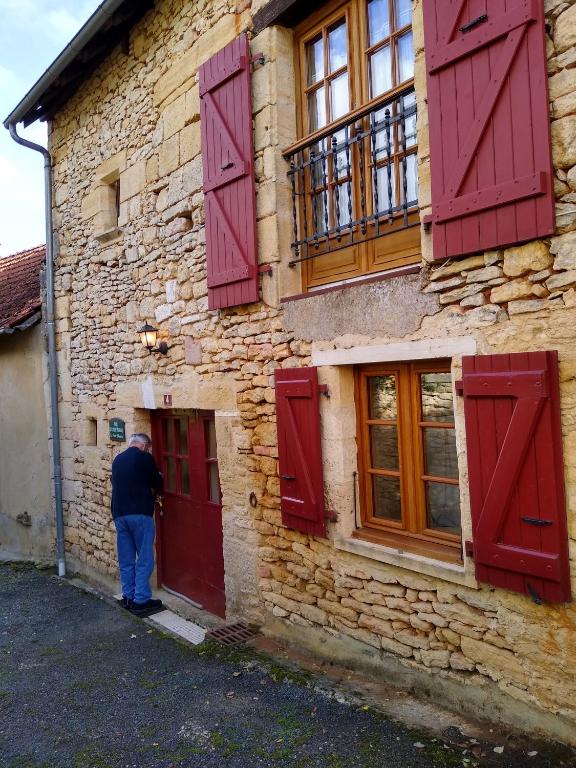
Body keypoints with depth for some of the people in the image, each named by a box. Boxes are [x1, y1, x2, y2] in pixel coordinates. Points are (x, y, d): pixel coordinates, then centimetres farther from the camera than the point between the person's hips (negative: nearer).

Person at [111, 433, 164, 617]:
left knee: (126, 559, 12)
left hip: (119, 513, 7)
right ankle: (141, 600, 1)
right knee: (144, 559, 0)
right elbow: (158, 483, 2)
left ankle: (128, 597, 19)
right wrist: (154, 492, 24)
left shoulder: (117, 459, 14)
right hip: (140, 513, -6)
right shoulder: (144, 458, -5)